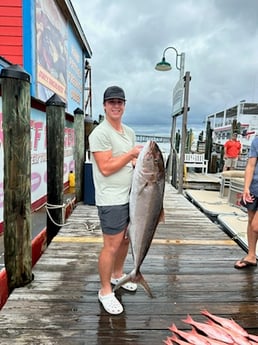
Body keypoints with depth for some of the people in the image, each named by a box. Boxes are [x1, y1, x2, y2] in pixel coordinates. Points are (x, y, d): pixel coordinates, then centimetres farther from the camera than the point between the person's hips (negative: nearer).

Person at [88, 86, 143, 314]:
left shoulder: (129, 132, 13)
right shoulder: (100, 133, -13)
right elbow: (106, 168, -20)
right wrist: (131, 154, -13)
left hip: (130, 196, 8)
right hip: (111, 200, -8)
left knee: (126, 239, 19)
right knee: (111, 246, 0)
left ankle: (118, 275, 42)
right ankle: (105, 291, 20)